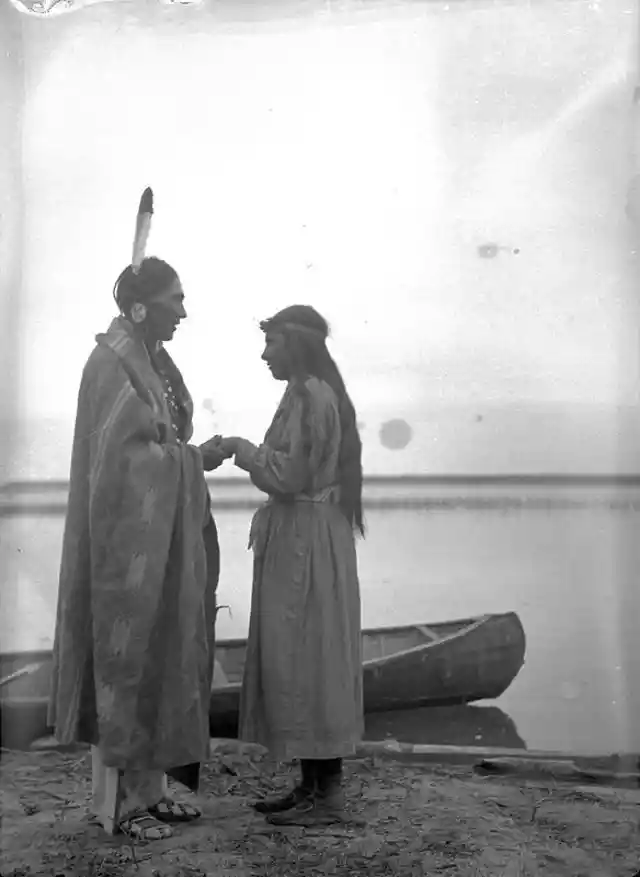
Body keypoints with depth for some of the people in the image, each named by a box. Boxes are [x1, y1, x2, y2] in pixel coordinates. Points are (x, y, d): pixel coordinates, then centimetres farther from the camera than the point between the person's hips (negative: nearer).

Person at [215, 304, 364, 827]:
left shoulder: (308, 394, -15)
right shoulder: (319, 392, 15)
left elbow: (291, 475, -20)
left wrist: (243, 449, -7)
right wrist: (251, 454, 16)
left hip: (306, 541, -10)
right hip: (303, 538, 10)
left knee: (307, 659, -4)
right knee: (302, 661, 12)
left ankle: (329, 794, 4)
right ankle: (313, 786, 20)